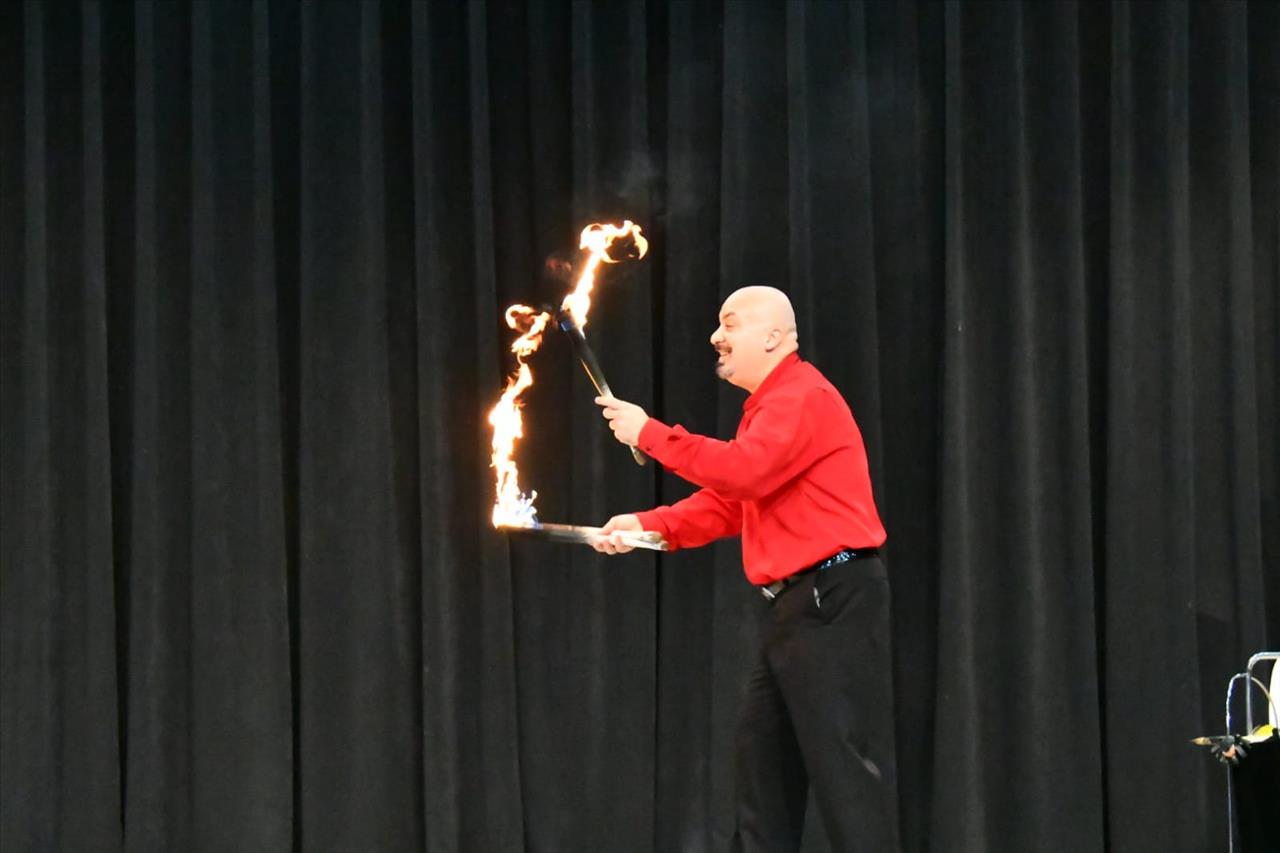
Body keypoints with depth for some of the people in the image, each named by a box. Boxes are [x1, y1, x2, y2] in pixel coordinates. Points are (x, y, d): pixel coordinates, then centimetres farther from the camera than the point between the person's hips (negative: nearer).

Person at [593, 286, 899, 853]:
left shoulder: (803, 397, -13)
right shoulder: (770, 406, 21)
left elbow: (742, 470, -27)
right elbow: (725, 502, 19)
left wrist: (649, 434, -20)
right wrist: (647, 527, 6)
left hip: (832, 603, -11)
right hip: (792, 604, 11)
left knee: (844, 765, -11)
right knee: (761, 758, 12)